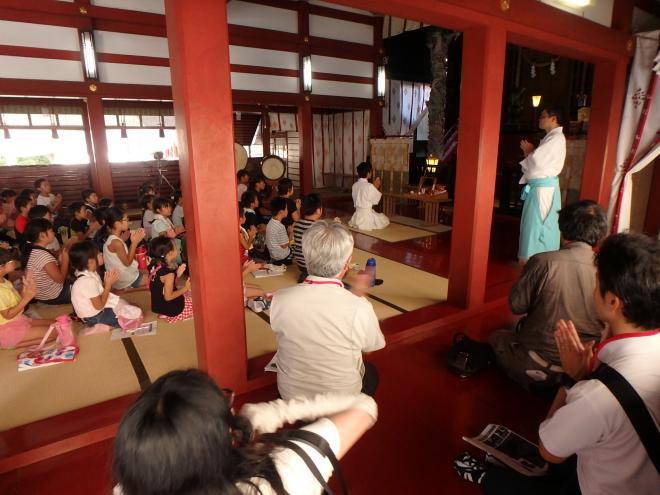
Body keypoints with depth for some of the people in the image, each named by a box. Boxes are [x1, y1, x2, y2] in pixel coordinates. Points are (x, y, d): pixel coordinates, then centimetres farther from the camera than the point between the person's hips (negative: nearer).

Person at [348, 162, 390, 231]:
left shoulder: (354, 185, 2)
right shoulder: (370, 186, -19)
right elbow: (375, 200, -10)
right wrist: (376, 187, 1)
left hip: (357, 214, 7)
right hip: (367, 213, -7)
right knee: (385, 219, 15)